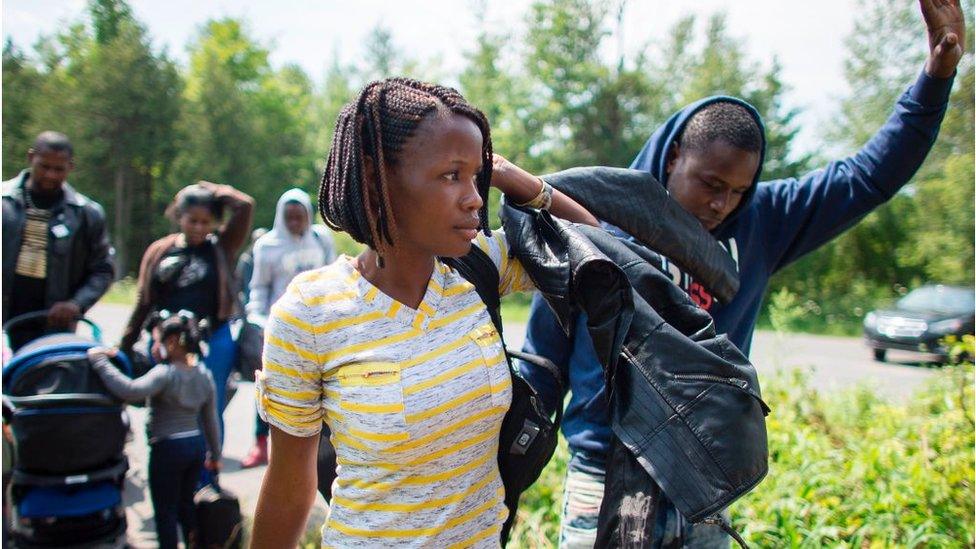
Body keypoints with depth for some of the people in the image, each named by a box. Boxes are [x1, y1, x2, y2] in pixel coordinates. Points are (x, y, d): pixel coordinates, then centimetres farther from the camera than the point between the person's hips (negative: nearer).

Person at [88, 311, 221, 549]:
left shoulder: (165, 373, -19)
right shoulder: (204, 374, 3)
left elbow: (130, 391, -35)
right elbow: (211, 420, 9)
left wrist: (99, 360, -26)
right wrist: (215, 455, 19)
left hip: (168, 449, -7)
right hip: (197, 445, 7)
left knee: (165, 512, 8)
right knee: (186, 504, 22)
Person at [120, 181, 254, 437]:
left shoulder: (221, 248, -2)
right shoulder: (160, 251, 3)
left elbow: (245, 205, -12)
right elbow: (144, 303, 7)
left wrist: (211, 190, -1)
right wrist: (125, 345, 7)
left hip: (213, 342, -2)